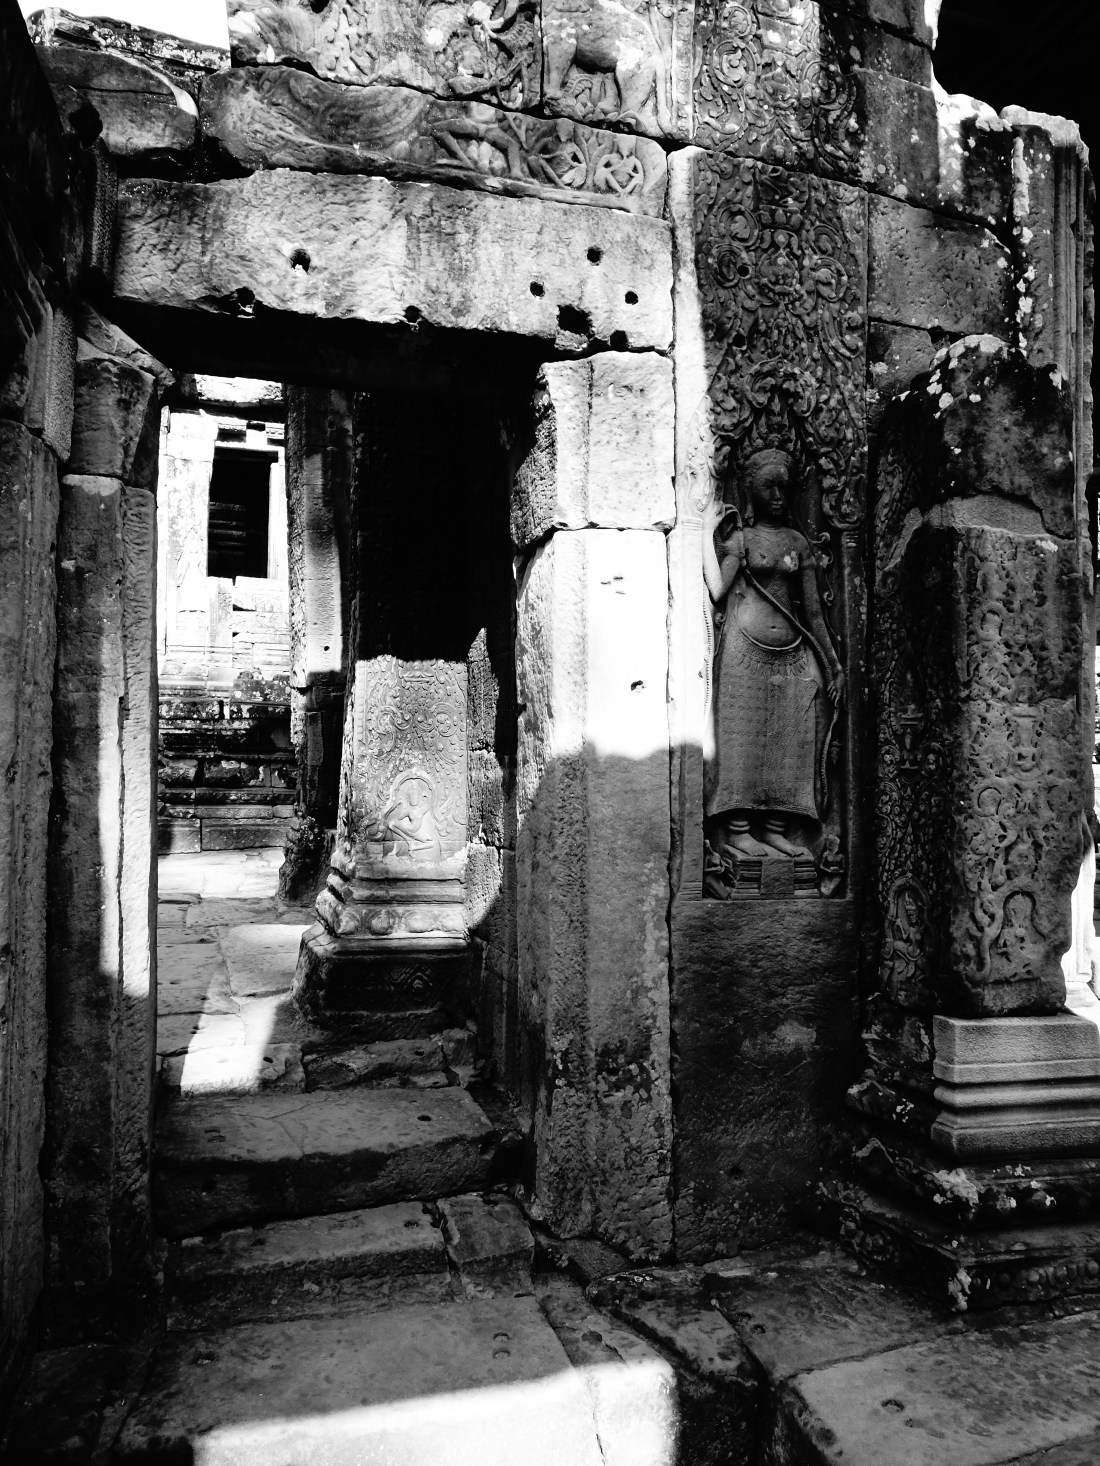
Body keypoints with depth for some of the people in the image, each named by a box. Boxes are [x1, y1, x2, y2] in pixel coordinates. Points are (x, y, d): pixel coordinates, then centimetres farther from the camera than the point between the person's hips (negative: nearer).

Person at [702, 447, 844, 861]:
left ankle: (775, 829, 9)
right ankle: (736, 831, -1)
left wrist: (834, 664, 13)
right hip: (745, 651, -4)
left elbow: (813, 610, 15)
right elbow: (716, 591, -13)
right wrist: (708, 528, -9)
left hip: (794, 654, 5)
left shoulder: (798, 542, 15)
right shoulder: (737, 537, 4)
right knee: (744, 737, -5)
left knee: (790, 742, 2)